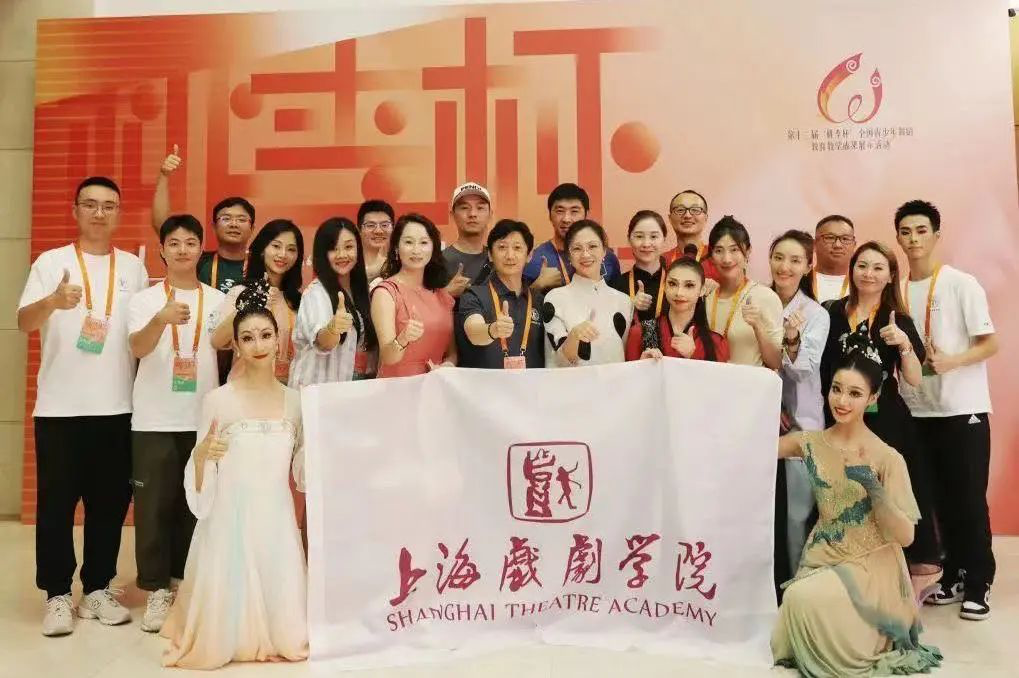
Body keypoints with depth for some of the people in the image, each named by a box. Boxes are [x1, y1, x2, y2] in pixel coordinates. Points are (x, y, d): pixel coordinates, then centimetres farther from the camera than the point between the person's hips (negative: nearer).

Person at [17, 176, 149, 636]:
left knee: (110, 501, 8)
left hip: (117, 407, 2)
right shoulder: (51, 262, 2)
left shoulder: (133, 267, 9)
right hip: (59, 407, -2)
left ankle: (98, 589, 21)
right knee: (56, 503, 4)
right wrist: (54, 301, -32)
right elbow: (24, 322, -10)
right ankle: (58, 595, 16)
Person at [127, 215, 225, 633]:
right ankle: (157, 590, 12)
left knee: (197, 504, 8)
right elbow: (138, 348, -15)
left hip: (204, 419, 2)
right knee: (154, 505, 1)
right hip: (154, 421, -1)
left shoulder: (219, 300, 7)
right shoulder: (145, 300, 2)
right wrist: (161, 319, -35)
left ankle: (189, 585, 21)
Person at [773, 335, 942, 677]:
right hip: (822, 560, 4)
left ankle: (868, 646, 2)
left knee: (806, 598, -28)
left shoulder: (887, 458, -14)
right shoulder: (811, 442, -3)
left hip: (870, 568, -4)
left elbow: (905, 536, -13)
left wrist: (875, 489, -27)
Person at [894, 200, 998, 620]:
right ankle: (955, 575, 22)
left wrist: (950, 361, -23)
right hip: (919, 410, 4)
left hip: (963, 409, -4)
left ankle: (979, 582, 12)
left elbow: (990, 344, -7)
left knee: (969, 497, 0)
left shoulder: (962, 284, -5)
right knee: (942, 498, 10)